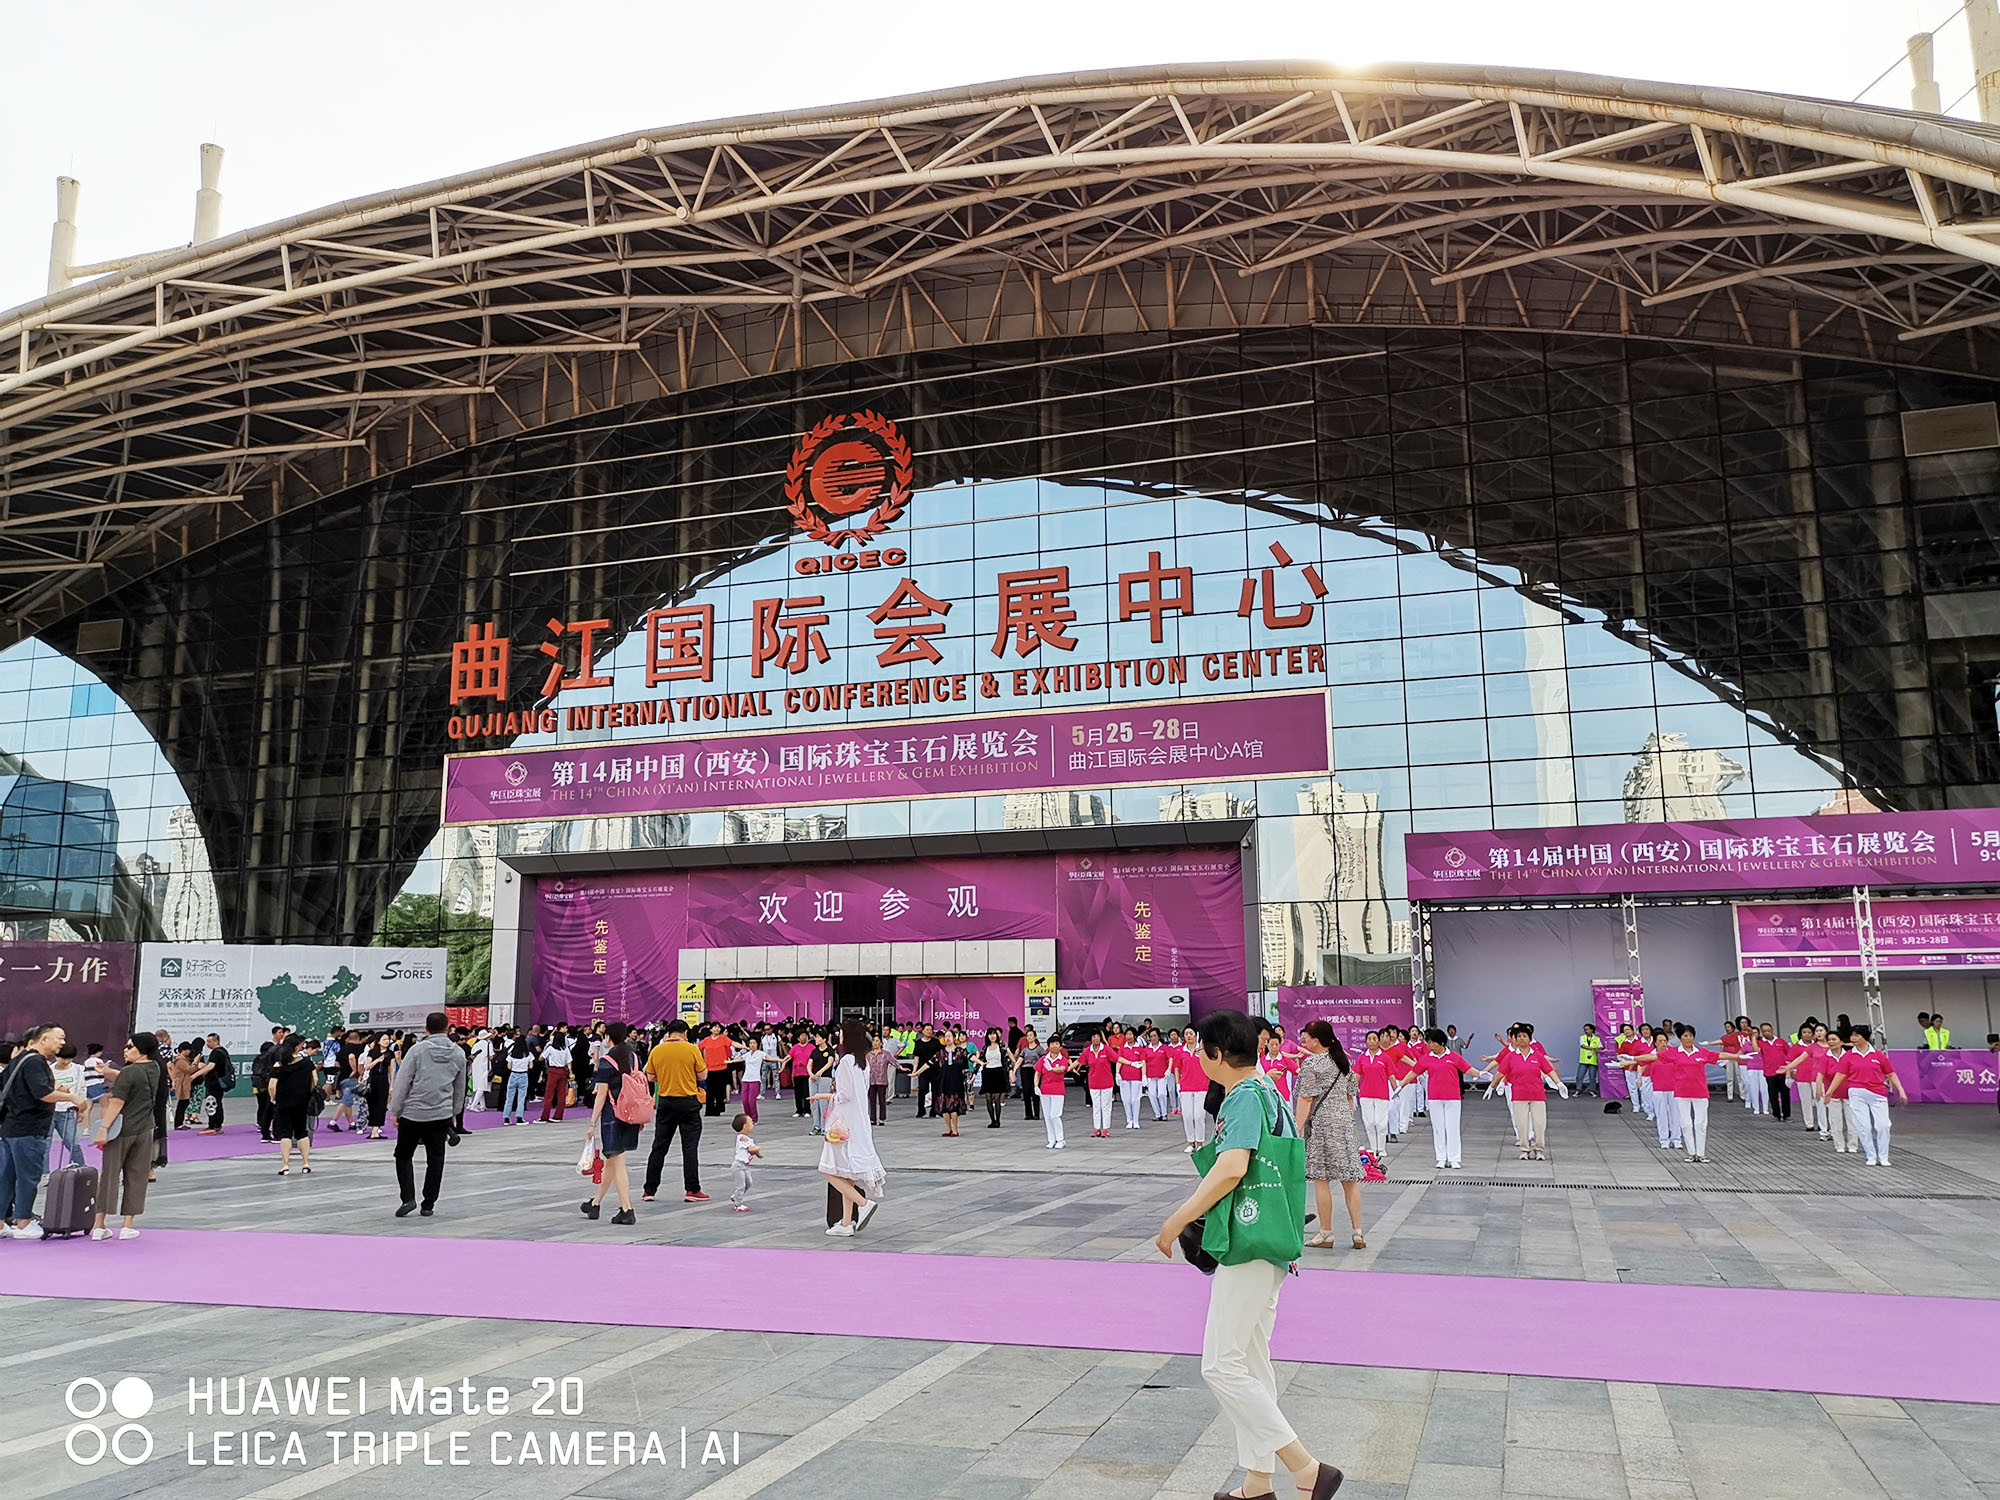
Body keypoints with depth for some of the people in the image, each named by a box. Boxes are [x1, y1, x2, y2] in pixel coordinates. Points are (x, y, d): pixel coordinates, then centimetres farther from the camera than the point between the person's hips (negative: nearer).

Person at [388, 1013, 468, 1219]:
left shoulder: (418, 1049, -7)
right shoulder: (458, 1053, 5)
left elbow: (402, 1082, -8)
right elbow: (460, 1087, 14)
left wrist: (395, 1110, 0)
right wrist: (454, 1112, 25)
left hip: (413, 1113, -2)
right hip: (442, 1114, 3)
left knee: (403, 1156, 12)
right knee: (435, 1160, 9)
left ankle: (408, 1198, -1)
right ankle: (429, 1204, 10)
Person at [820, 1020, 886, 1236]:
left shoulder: (846, 1061, -16)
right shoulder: (863, 1061, 10)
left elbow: (845, 1095, -19)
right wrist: (834, 1095, 16)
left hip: (844, 1121, -9)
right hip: (859, 1120, 9)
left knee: (831, 1171, -2)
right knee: (846, 1174, 12)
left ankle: (864, 1203, -10)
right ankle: (846, 1223, 14)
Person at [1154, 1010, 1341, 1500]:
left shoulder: (1243, 1098, -17)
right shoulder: (1267, 1091, 13)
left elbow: (1231, 1168, -32)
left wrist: (1177, 1221, -25)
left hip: (1250, 1250, -11)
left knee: (1222, 1367, -5)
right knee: (1251, 1364, 16)